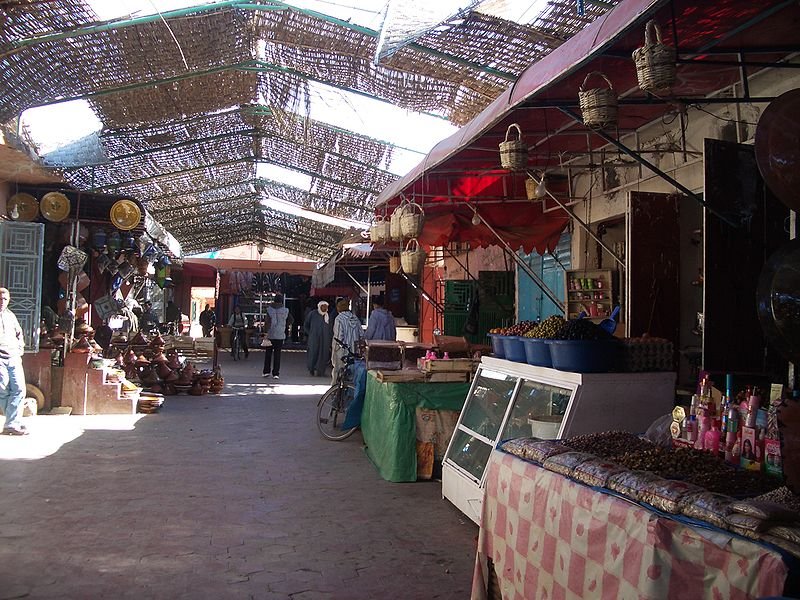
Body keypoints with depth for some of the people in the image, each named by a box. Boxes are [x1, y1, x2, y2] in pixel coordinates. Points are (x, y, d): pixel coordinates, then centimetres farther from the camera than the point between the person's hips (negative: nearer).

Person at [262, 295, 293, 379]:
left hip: (270, 335, 0)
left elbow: (268, 322, -14)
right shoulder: (285, 310, -1)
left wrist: (266, 332, -16)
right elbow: (291, 320, 12)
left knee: (268, 353, 12)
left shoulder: (269, 309, -5)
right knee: (277, 354, 4)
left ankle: (266, 371, 14)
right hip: (280, 335, 0)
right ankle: (276, 373, 2)